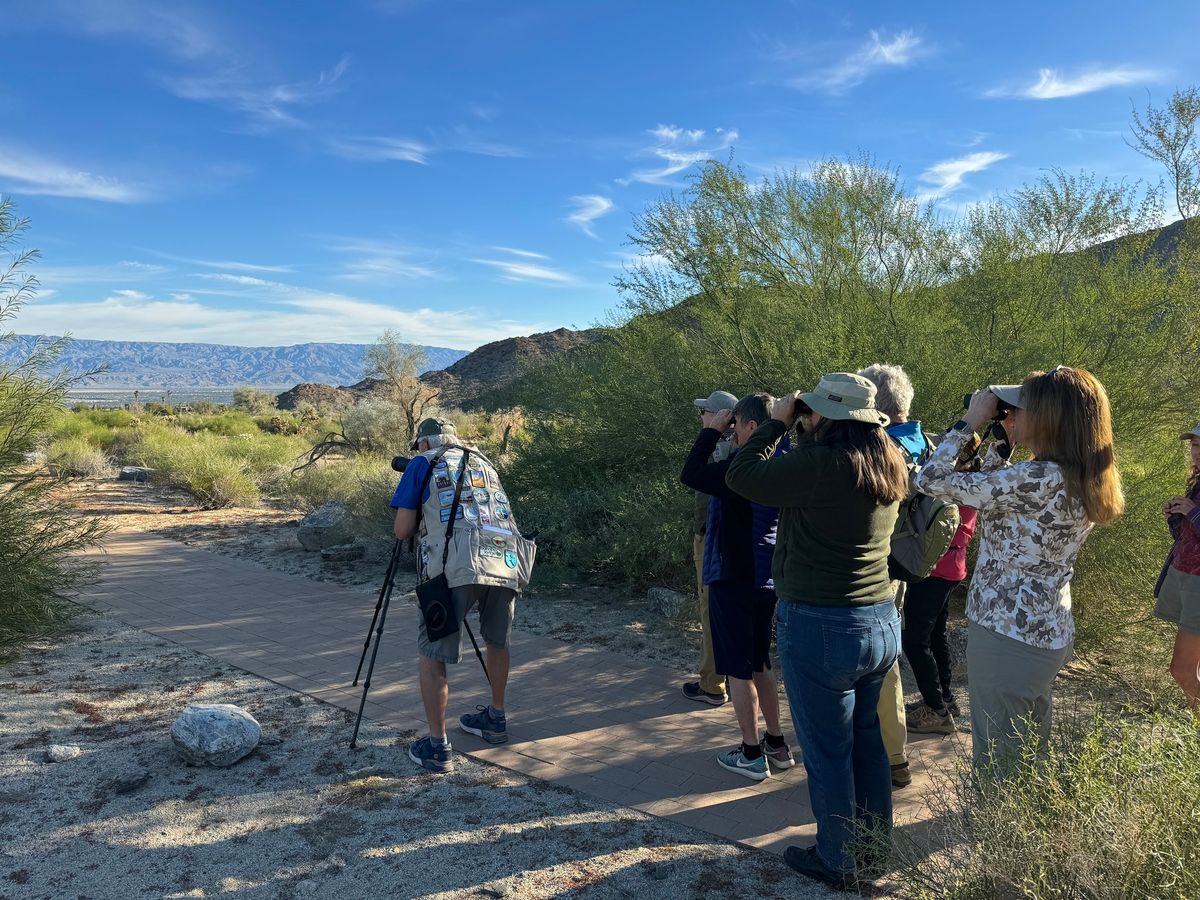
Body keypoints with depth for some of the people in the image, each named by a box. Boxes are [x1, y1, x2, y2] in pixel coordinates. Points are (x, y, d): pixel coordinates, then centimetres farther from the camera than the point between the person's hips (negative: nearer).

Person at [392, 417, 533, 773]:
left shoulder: (423, 465, 14)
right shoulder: (484, 463, 28)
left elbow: (402, 531, 11)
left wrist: (420, 519, 30)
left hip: (456, 569, -5)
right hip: (507, 563, 5)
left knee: (432, 656, 10)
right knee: (497, 643, 26)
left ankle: (437, 747, 12)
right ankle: (496, 720, 39)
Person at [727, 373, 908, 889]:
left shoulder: (825, 465, -23)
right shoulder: (888, 465, 2)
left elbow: (741, 476, -15)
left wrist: (777, 423, -5)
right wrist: (806, 434, 8)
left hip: (820, 628, -8)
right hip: (881, 622, 8)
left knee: (827, 750, 9)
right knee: (865, 734, 24)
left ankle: (836, 862, 27)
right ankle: (877, 836, 41)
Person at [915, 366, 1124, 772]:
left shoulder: (1039, 478, -25)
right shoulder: (1084, 480, 3)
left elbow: (931, 479, -21)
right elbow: (996, 496, 16)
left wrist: (970, 421, -10)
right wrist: (1004, 442, 7)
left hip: (1007, 636, -9)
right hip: (1049, 632, 9)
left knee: (998, 764, 5)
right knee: (1032, 754, 25)